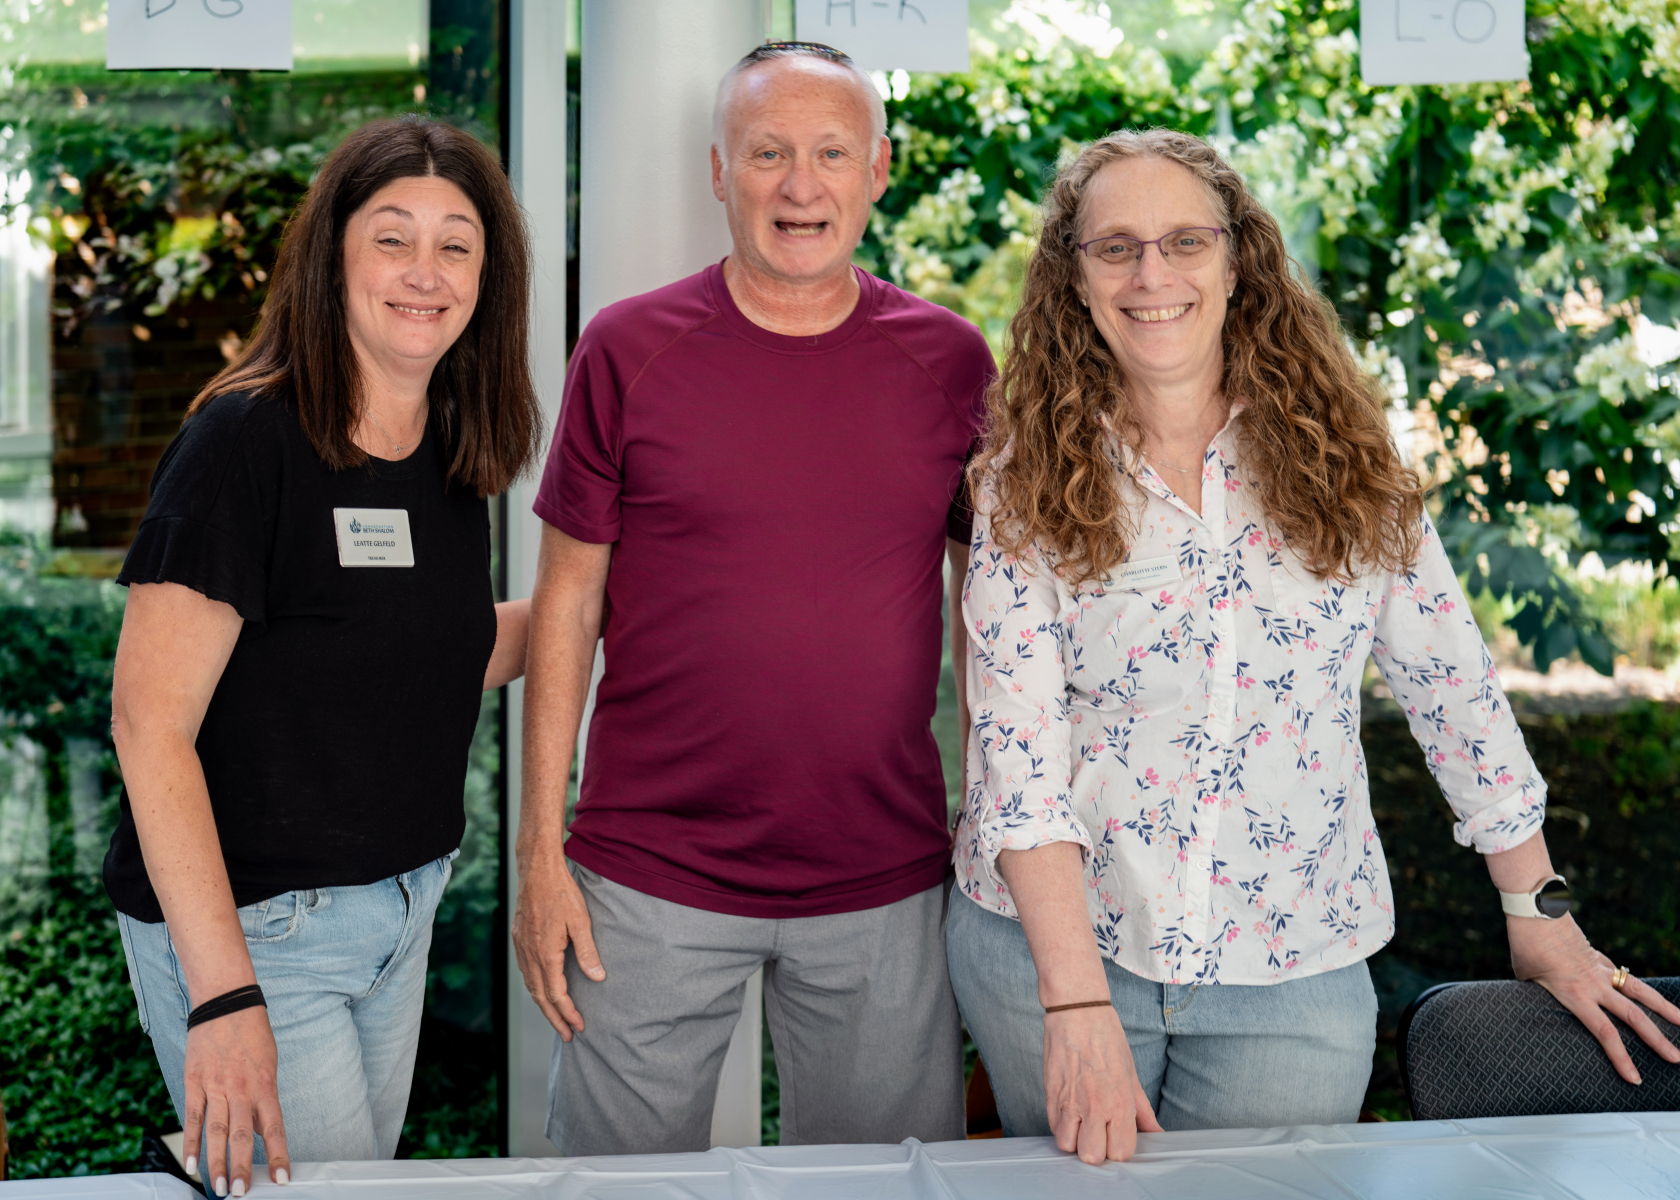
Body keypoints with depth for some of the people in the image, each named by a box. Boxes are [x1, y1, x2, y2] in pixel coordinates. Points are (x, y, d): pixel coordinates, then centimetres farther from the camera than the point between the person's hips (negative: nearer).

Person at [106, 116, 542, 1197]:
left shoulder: (454, 449, 3)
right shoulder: (245, 441, -17)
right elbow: (150, 725, -21)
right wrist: (221, 992, -26)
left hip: (403, 902, 7)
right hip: (250, 923, -7)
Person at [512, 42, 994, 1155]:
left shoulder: (950, 360, 1)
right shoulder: (629, 348, -3)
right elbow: (567, 599, 0)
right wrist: (541, 850, -2)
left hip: (886, 885, 1)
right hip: (652, 880, -1)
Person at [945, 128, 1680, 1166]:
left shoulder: (1339, 459, -1)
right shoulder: (1031, 480, -6)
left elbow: (1455, 687, 5)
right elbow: (1017, 749, -13)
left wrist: (1538, 911, 5)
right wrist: (1077, 1002, -21)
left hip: (1293, 974, 1)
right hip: (1051, 943, 0)